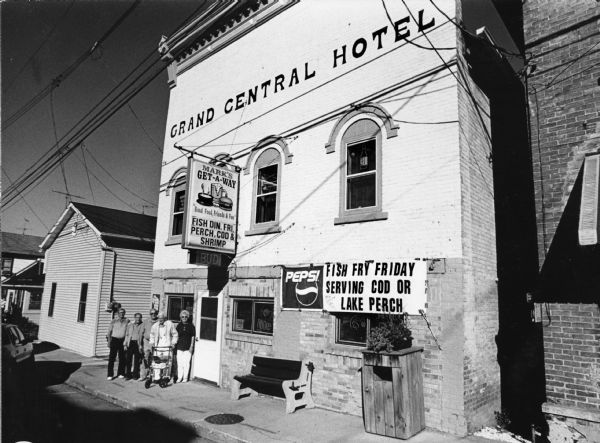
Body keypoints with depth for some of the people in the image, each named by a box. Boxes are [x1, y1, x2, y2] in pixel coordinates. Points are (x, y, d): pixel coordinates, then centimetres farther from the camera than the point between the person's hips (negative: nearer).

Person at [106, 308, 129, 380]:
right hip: (114, 340, -1)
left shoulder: (127, 321, 6)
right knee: (112, 357, -3)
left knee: (122, 357, 4)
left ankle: (121, 373, 16)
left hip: (123, 340, 1)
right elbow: (109, 332, 3)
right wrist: (109, 341, -7)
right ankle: (110, 375, 3)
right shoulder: (114, 321, 4)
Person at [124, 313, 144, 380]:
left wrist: (140, 345, -7)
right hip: (130, 343, 2)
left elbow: (142, 336, 0)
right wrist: (125, 344, 5)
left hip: (138, 343, -2)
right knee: (128, 359, -2)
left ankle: (135, 374, 10)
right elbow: (126, 335, 14)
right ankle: (128, 375, 6)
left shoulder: (142, 326, 6)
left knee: (137, 360, 1)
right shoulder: (130, 325, 16)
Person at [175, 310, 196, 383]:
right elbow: (176, 336, 13)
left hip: (187, 348, -3)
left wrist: (191, 346, -4)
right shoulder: (179, 325, 9)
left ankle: (185, 378, 7)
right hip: (179, 347, 3)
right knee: (179, 363, 5)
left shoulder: (191, 326, 1)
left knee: (186, 363, -3)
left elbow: (193, 337, 2)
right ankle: (179, 378, 16)